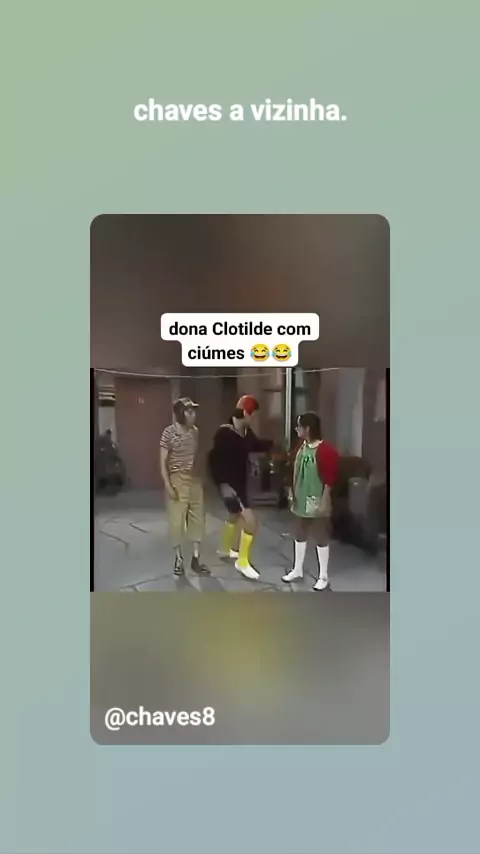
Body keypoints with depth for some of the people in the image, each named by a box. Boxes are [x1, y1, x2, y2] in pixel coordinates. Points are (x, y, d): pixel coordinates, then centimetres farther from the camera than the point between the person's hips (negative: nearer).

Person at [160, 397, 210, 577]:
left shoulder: (195, 431, 4)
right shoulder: (169, 433, -11)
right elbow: (163, 461, -9)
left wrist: (201, 476, 10)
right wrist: (168, 485, -15)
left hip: (194, 479, 5)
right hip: (177, 480, -5)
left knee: (197, 518, 7)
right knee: (177, 519, 1)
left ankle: (196, 558, 17)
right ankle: (178, 559, 16)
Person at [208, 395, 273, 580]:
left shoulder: (246, 432, 3)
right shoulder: (224, 433, -23)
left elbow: (256, 445, 22)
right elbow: (214, 459, -24)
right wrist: (223, 483, -27)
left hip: (240, 483, 10)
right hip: (229, 485, -10)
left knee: (234, 516, 29)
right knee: (250, 521, -14)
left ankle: (225, 549, 52)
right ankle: (243, 562, 1)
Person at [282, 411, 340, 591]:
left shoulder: (326, 451, -19)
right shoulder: (301, 447, 4)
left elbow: (329, 480, -17)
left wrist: (324, 502, -17)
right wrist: (293, 495, 13)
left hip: (317, 503, -7)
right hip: (301, 501, 7)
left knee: (321, 539, 6)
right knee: (300, 536, 18)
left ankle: (323, 576, 19)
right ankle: (297, 570, 33)